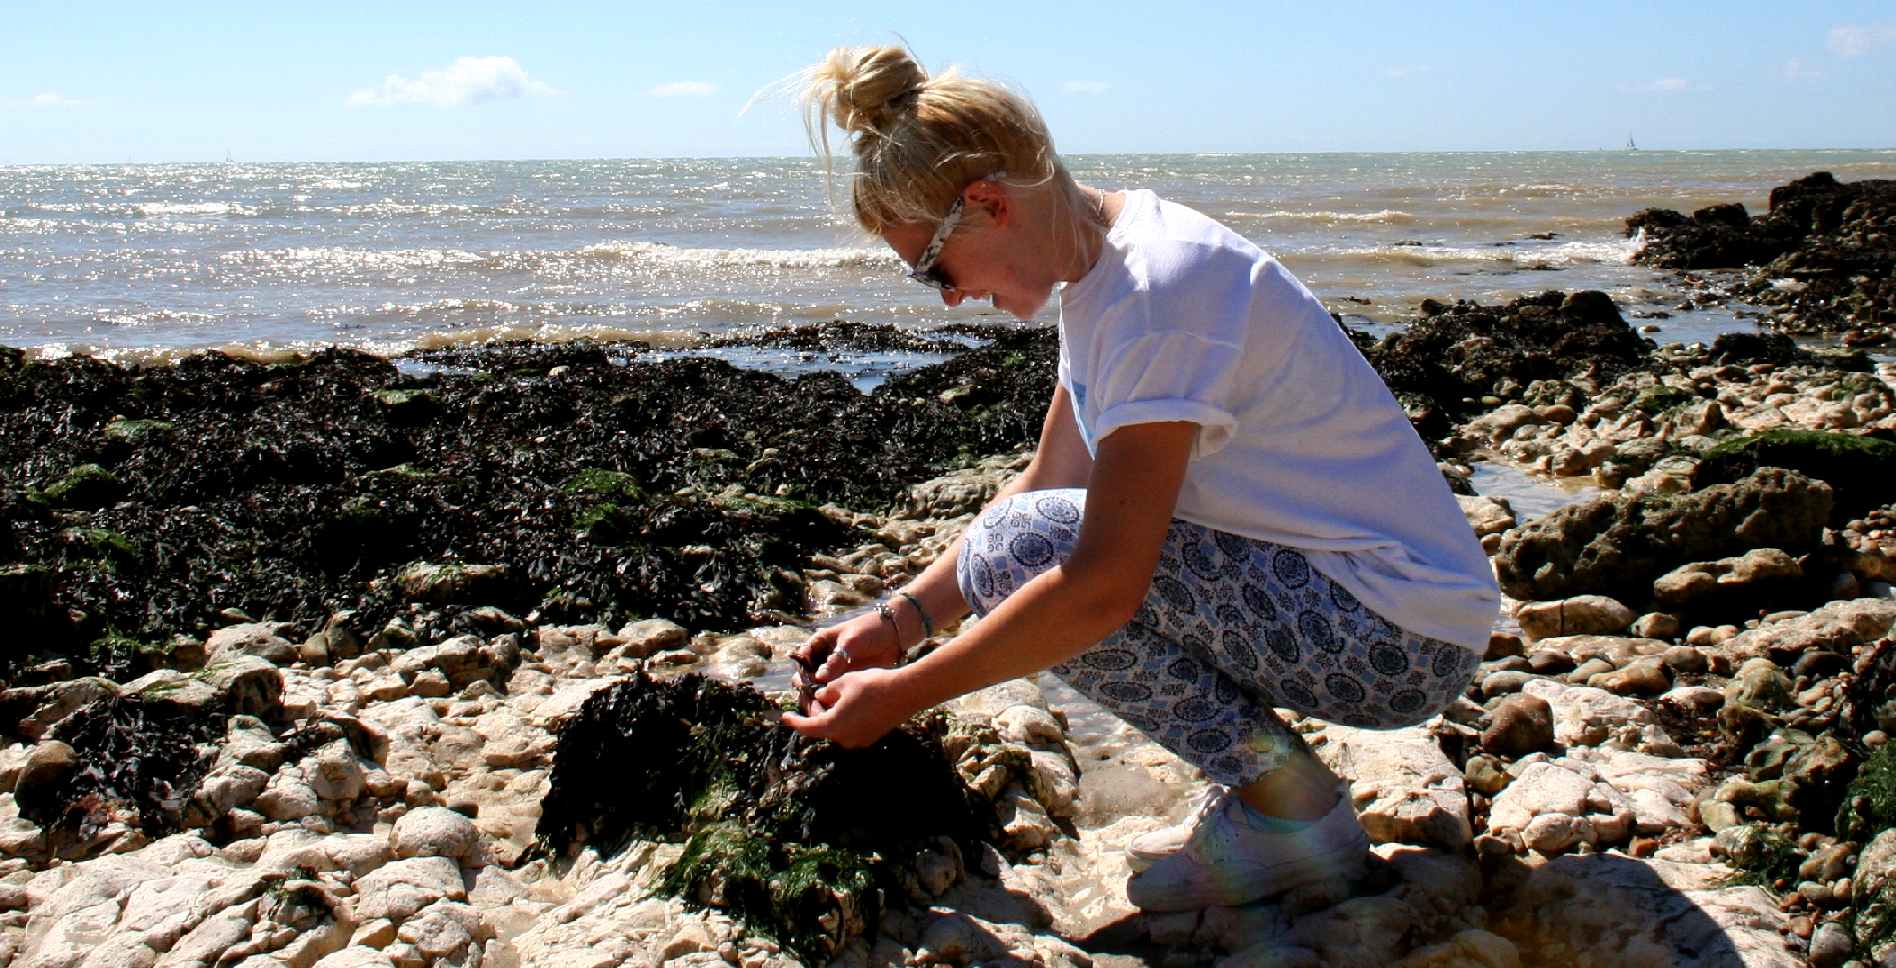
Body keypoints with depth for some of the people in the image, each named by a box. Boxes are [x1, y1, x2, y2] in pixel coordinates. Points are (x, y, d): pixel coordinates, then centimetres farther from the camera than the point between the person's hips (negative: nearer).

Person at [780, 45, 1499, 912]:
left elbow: (1104, 586, -26)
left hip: (1402, 638, -9)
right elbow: (1047, 484, 11)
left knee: (1013, 553, -18)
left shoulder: (1157, 293, -24)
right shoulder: (1100, 267, 6)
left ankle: (1287, 808, -5)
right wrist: (902, 616, 2)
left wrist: (900, 695, -17)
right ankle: (1267, 776, 9)